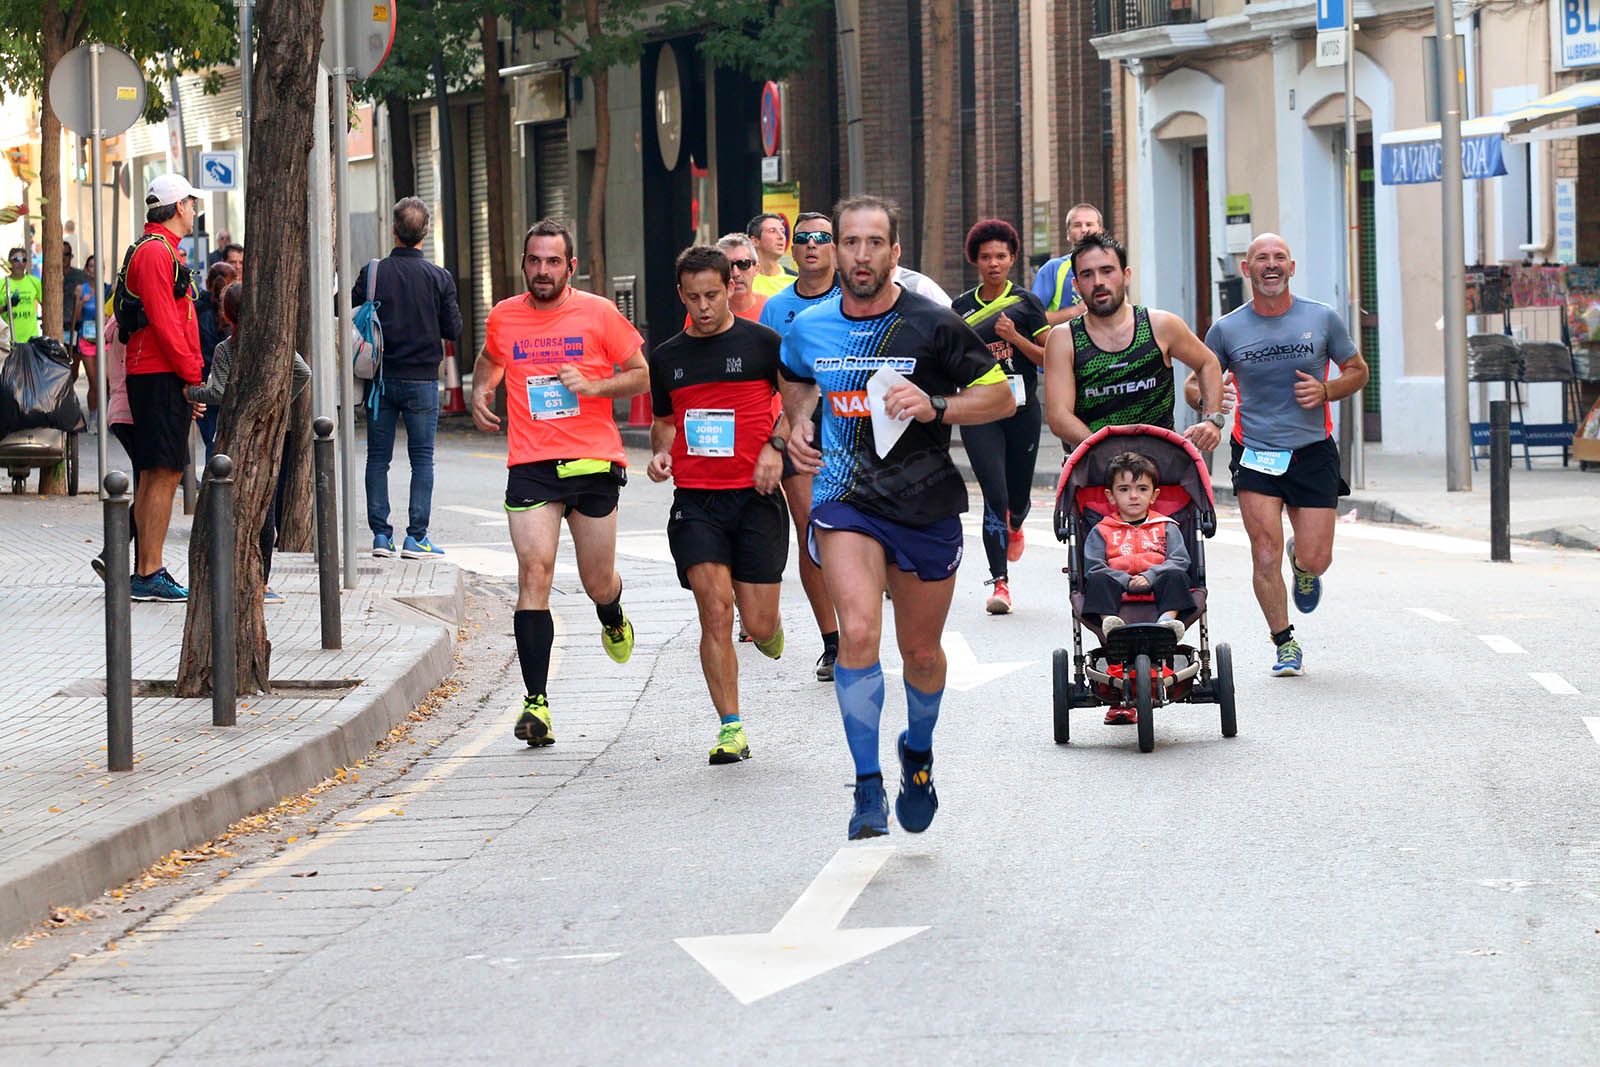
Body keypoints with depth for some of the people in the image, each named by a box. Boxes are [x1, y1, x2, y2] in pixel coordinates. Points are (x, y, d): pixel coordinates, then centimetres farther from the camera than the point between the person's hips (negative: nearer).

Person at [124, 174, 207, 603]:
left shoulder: (162, 250, 22)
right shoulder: (156, 252, -12)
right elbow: (163, 322, -19)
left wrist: (191, 376, 20)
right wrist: (192, 378, -17)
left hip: (158, 376, 11)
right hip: (162, 375, -11)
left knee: (155, 477, 12)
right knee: (163, 475, -11)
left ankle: (146, 571, 15)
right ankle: (150, 573, -12)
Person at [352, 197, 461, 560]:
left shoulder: (372, 273, -5)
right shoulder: (439, 278, -7)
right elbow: (454, 330, -3)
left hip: (381, 378, 1)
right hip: (422, 379, -1)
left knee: (378, 458, 8)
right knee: (422, 459, 3)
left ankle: (381, 534, 6)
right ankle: (416, 537, -2)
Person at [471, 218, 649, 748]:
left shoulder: (598, 314, -1)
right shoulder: (503, 317, 7)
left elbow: (641, 375, 5)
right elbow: (490, 359, 29)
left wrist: (592, 385, -12)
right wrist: (480, 391, 9)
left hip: (593, 462, 0)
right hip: (531, 466, 0)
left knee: (598, 583, 9)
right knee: (534, 571, -15)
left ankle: (613, 619, 49)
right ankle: (536, 701, -17)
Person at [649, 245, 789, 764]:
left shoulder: (761, 342, 1)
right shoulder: (667, 357, 10)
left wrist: (775, 446, -5)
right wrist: (660, 453, 2)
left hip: (755, 496, -2)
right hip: (695, 501, 2)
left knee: (759, 626, -3)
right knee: (715, 609, -12)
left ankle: (769, 626, 36)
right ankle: (730, 727, -5)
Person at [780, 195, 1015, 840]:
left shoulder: (933, 326, -8)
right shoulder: (809, 328, 0)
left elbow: (1002, 397, -3)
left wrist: (935, 407, -18)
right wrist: (798, 423, 5)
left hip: (926, 505, 0)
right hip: (845, 499, 0)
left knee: (922, 652, 12)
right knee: (858, 631, -22)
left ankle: (918, 751, 44)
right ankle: (868, 788, -14)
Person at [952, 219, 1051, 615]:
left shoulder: (1025, 303, 2)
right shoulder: (962, 307, 8)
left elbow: (1048, 358, -1)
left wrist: (1014, 337, -15)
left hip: (1022, 408, 0)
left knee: (1018, 495, 10)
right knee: (995, 494, -13)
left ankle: (1014, 526, 48)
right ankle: (1000, 582, -13)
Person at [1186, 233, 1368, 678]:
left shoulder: (1322, 319, 0)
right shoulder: (1226, 329, -1)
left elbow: (1357, 371, 11)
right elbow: (1193, 388, 8)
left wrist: (1326, 391, -10)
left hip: (1313, 453, 1)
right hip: (1255, 454, 0)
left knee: (1315, 561, 0)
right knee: (1265, 556, -10)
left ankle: (1302, 565, 38)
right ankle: (1285, 643, 9)